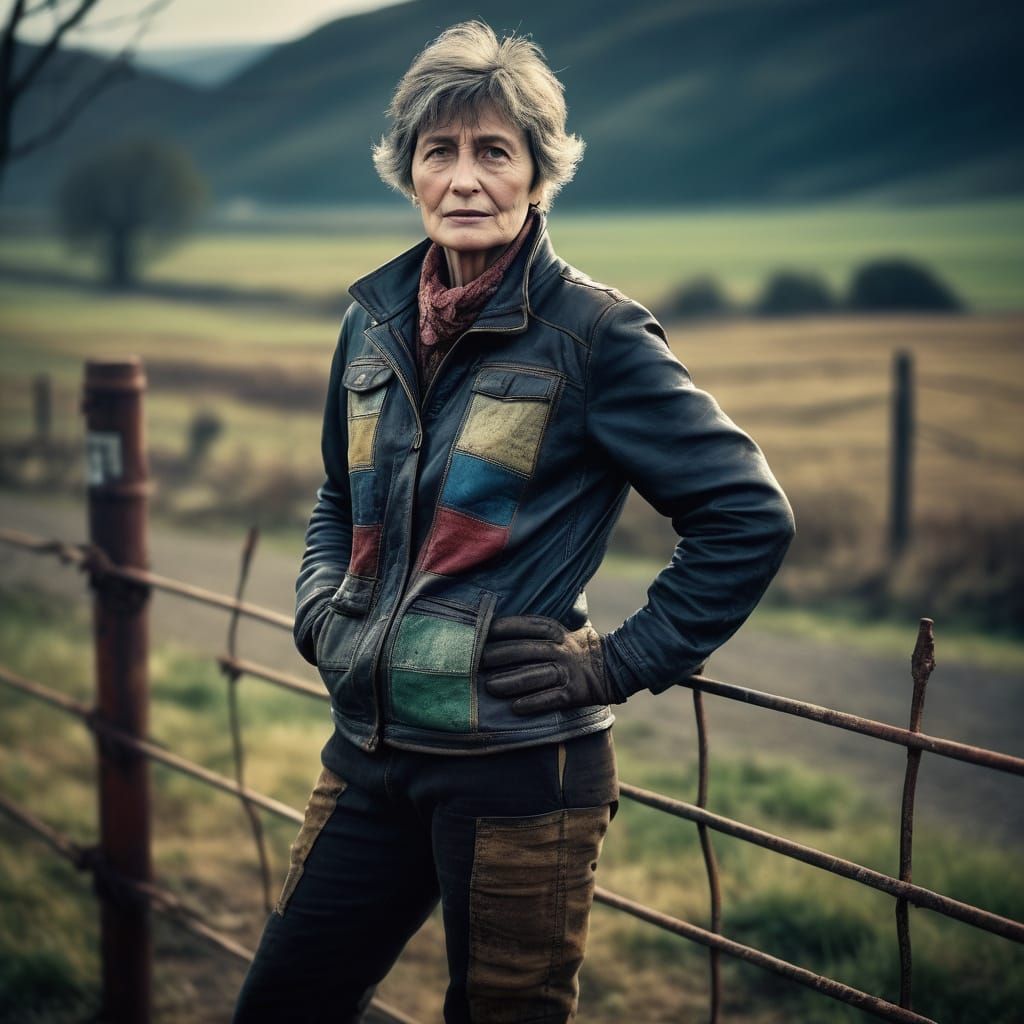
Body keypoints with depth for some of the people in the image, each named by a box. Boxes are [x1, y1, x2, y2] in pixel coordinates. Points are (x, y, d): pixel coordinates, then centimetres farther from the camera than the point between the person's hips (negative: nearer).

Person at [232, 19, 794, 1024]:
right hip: (369, 752, 6)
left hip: (517, 768, -6)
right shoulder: (376, 321, 7)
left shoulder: (592, 333, -10)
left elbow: (750, 516, -11)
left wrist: (620, 664, -11)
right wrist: (319, 613, 7)